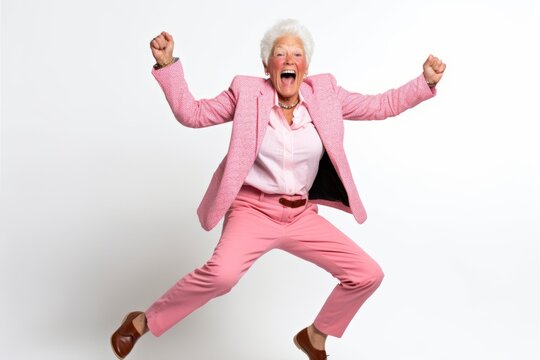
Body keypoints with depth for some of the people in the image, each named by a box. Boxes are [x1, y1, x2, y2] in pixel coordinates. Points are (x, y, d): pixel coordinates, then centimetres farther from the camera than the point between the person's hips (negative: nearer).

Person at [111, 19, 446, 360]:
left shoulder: (325, 93, 3)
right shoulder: (246, 92, -4)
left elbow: (379, 106, 9)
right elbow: (192, 113, -2)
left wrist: (426, 82, -2)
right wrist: (168, 64, -13)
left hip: (303, 216, 5)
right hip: (253, 210, -4)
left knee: (368, 275, 1)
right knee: (221, 274, -33)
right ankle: (142, 322, -7)